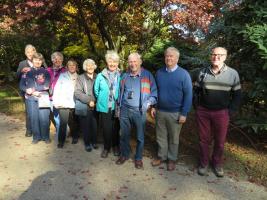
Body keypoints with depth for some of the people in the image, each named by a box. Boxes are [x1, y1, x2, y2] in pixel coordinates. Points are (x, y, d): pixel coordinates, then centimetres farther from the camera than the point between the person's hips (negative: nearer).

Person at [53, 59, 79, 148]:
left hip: (73, 104, 2)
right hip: (63, 103, -2)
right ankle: (61, 141, 6)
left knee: (73, 122, 11)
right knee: (63, 123, -8)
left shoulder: (78, 78, 10)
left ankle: (75, 137, 33)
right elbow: (57, 88, 0)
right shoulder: (62, 76, 5)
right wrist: (56, 102, -7)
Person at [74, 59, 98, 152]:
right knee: (86, 126, 6)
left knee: (95, 125, 7)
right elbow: (77, 93, -7)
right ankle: (87, 143, 24)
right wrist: (89, 101, -13)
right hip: (85, 107, -2)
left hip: (96, 106, 2)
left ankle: (94, 142, 29)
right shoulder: (81, 78, 1)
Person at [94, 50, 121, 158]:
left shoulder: (121, 76, -1)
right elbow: (96, 90, 10)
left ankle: (115, 146, 33)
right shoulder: (100, 76, 1)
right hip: (105, 107, 0)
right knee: (106, 128, 5)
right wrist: (102, 100, 9)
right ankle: (106, 147, 26)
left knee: (115, 128, 12)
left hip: (117, 107, 0)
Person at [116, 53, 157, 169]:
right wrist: (119, 105, 13)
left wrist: (148, 103, -12)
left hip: (139, 111, -3)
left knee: (140, 137, 8)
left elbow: (154, 92, 1)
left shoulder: (147, 75, -2)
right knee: (124, 135, 13)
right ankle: (124, 155, 33)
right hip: (124, 110, 3)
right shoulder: (125, 76, 10)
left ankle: (138, 158, 26)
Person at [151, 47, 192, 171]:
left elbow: (188, 95, -11)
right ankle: (161, 156, 34)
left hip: (175, 113, -3)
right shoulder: (159, 73, 2)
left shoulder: (183, 74, -11)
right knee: (161, 136, 15)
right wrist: (153, 106, 5)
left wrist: (184, 113, -13)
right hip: (160, 111, 4)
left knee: (173, 138, 13)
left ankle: (172, 159, 31)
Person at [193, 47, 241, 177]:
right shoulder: (202, 73, -1)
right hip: (203, 112, 1)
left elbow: (237, 95, 2)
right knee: (204, 139, 12)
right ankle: (203, 163, 31)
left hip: (221, 113, -1)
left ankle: (217, 163, 35)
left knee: (220, 141, 12)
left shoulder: (233, 74, -5)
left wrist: (230, 111, -3)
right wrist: (197, 107, 2)